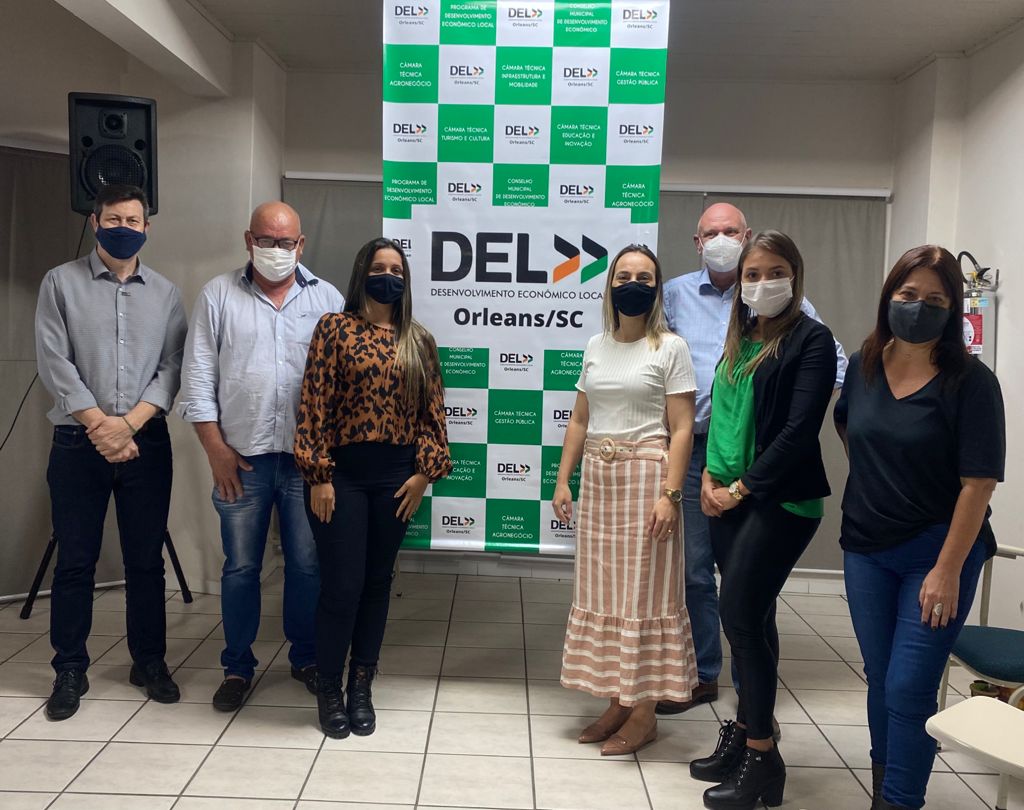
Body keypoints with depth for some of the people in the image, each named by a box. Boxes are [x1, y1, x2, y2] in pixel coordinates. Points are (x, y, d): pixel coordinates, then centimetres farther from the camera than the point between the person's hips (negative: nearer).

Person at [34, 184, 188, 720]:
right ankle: (70, 670, 18)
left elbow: (171, 368, 1)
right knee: (75, 561, 6)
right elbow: (54, 362, -5)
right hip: (77, 442, -1)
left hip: (147, 441, 1)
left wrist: (129, 423, -12)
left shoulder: (165, 293, 8)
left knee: (146, 559, 8)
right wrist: (98, 424, -12)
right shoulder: (61, 282, 3)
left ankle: (149, 661, 21)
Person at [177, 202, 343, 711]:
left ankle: (306, 658, 26)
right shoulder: (219, 295, 5)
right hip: (241, 457, 0)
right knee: (240, 567, 10)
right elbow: (199, 374, 2)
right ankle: (237, 668, 24)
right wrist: (215, 448, -4)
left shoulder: (328, 300, 5)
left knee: (307, 565, 9)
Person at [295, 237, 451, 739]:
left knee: (377, 583, 11)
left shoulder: (419, 341, 9)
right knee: (342, 585, -1)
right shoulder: (334, 329, -1)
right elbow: (314, 406, -6)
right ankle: (328, 689, 19)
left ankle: (361, 688, 25)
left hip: (396, 476, 3)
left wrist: (424, 472, -1)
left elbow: (432, 411, 8)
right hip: (343, 473, -3)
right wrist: (318, 475, -11)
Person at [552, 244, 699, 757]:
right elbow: (579, 421, 13)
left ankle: (644, 712, 12)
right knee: (603, 592, 9)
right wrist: (563, 479, 7)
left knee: (644, 593, 0)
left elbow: (681, 429, -8)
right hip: (598, 478, 6)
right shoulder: (596, 346, 12)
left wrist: (670, 493, -16)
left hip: (646, 475, -5)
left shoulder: (670, 348, -3)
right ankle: (617, 702, 22)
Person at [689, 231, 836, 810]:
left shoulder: (812, 340, -7)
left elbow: (799, 430, -14)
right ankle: (747, 731, 24)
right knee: (751, 616, 12)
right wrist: (711, 478, 2)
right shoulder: (740, 339, 14)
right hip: (729, 495, 6)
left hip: (781, 500, -6)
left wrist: (742, 487, -12)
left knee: (741, 614, -9)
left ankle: (763, 759, 4)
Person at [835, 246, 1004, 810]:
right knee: (880, 679, 16)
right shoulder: (864, 365, 1)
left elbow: (978, 483, -16)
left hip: (936, 554, -4)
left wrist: (948, 570, -18)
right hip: (865, 550, 5)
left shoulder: (970, 382, -14)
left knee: (908, 689, -3)